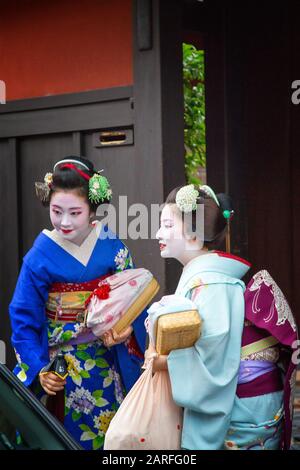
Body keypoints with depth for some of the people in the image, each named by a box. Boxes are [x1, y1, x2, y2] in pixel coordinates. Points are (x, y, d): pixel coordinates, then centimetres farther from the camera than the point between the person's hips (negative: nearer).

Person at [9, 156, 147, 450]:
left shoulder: (112, 246, -8)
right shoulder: (39, 257, -12)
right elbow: (24, 321, -7)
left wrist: (127, 328, -18)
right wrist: (39, 368, -15)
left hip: (106, 364, 2)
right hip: (60, 365, -2)